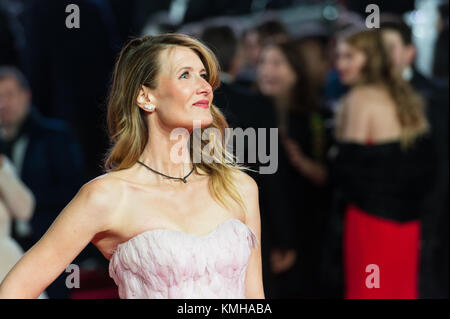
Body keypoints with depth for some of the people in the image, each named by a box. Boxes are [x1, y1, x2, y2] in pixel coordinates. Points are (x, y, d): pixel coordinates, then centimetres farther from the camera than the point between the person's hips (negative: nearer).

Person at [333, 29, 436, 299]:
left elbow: (348, 166, -16)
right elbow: (427, 163, 10)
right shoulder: (406, 97, 10)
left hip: (372, 218, -7)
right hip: (408, 217, 7)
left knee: (367, 289, 1)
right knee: (402, 290, 13)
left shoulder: (360, 99, -13)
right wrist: (411, 196, 16)